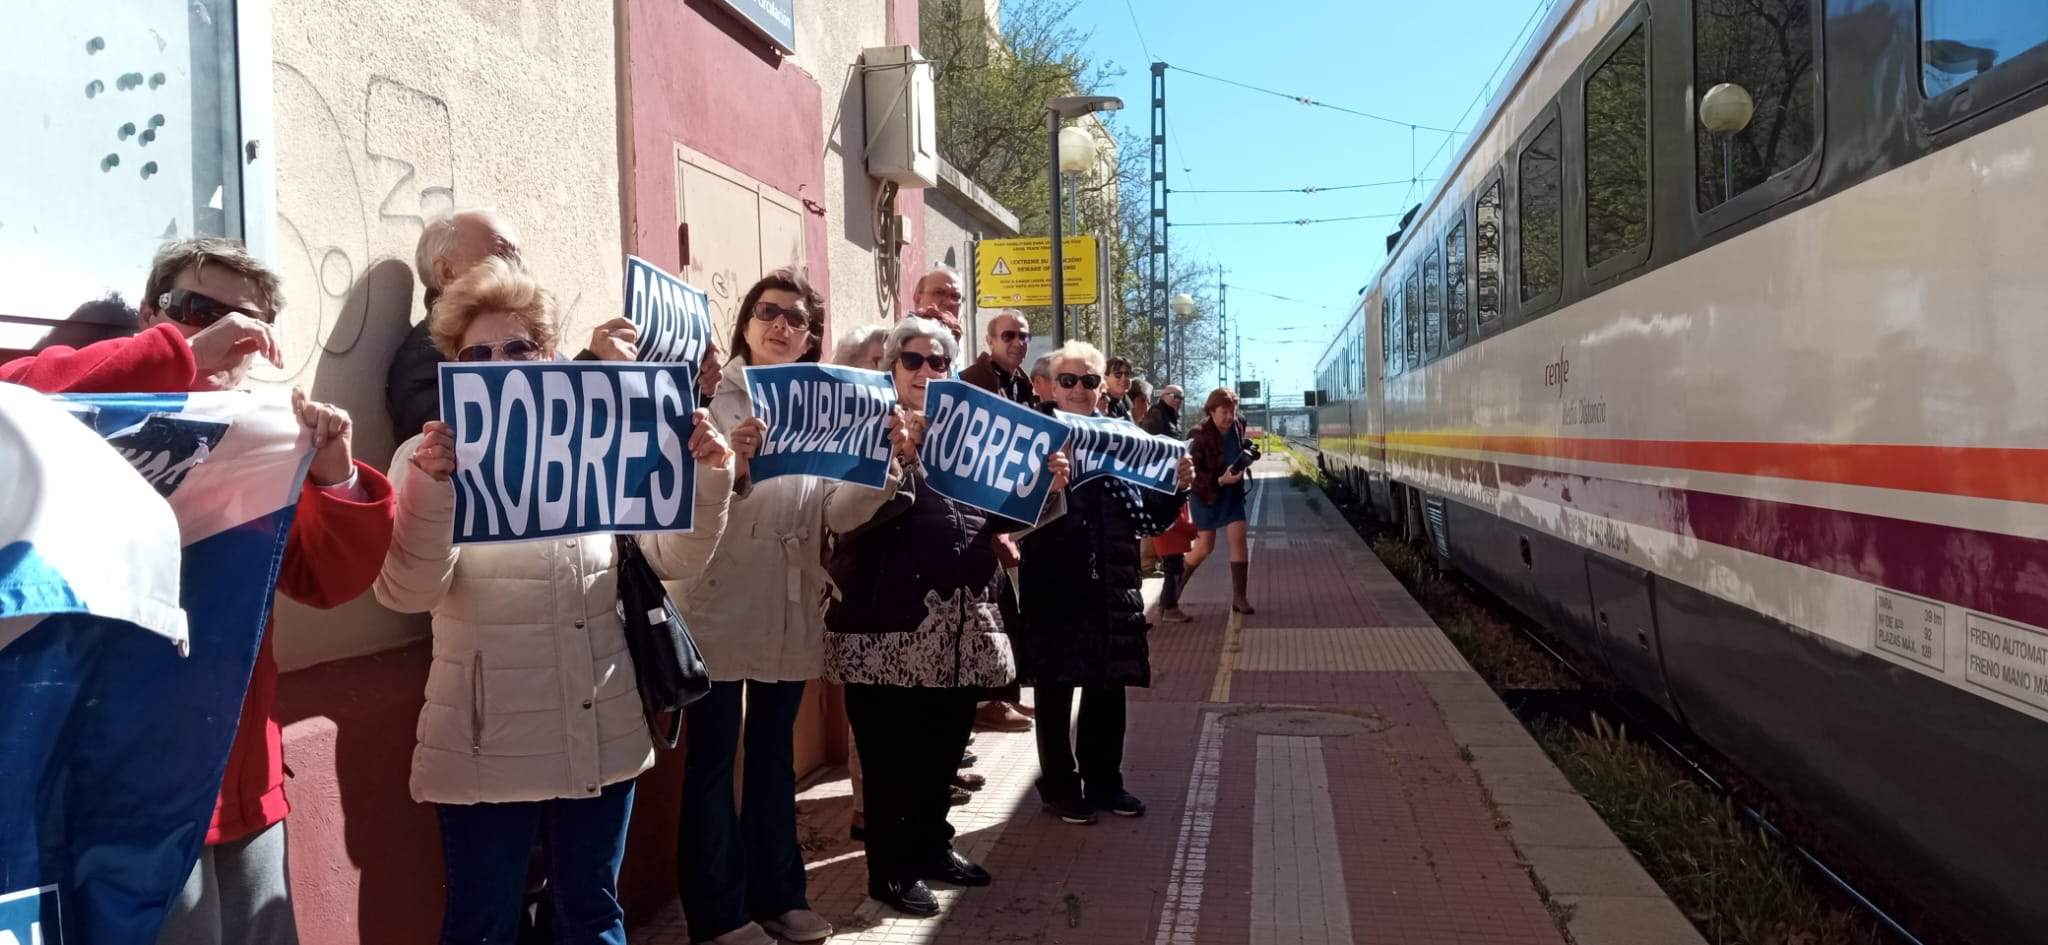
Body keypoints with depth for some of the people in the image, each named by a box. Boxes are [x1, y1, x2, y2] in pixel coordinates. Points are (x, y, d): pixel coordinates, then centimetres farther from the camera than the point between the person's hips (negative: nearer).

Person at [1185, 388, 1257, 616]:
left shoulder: (1238, 427, -3)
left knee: (1239, 540, -5)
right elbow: (1193, 472, -23)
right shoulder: (1199, 435, -22)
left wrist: (1244, 462, -1)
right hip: (1206, 495, -5)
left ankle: (1239, 597, 2)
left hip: (1232, 493, 5)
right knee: (1205, 546, 4)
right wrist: (1220, 480, -32)